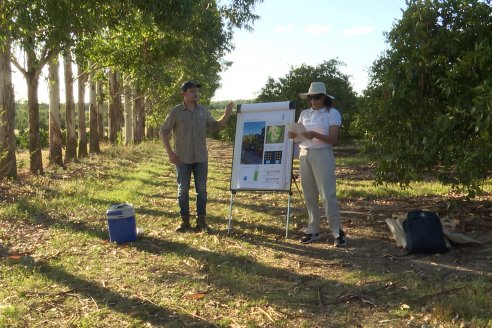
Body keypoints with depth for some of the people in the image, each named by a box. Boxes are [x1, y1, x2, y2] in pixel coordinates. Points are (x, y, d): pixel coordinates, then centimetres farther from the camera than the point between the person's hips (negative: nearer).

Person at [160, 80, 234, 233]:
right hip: (182, 158, -3)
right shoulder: (176, 112, -5)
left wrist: (226, 115, -7)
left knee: (201, 190, 6)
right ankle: (185, 221, 15)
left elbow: (215, 126, 10)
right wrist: (170, 153, -8)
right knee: (183, 190, 5)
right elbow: (164, 131, -2)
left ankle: (201, 220, 15)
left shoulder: (203, 111, 5)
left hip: (201, 158, 3)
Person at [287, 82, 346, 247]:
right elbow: (296, 132, 8)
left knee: (327, 194, -8)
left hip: (322, 155, -5)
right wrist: (292, 134, -16)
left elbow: (333, 138, -12)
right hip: (304, 155, 5)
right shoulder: (305, 113, 12)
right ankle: (313, 230, 16)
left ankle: (338, 232, -1)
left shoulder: (333, 113, -3)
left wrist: (315, 135, -26)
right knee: (309, 195, 8)